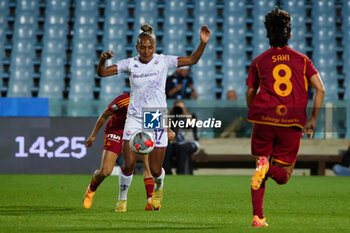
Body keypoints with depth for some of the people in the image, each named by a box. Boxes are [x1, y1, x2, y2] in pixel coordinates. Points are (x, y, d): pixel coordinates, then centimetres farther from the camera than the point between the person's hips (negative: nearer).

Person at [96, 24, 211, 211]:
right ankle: (122, 198, 11)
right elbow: (102, 73, -2)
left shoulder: (163, 61, -1)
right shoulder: (130, 63, 0)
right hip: (134, 118, 0)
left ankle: (158, 188, 36)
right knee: (129, 164, -13)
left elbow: (192, 60, 0)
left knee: (155, 170, 0)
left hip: (157, 119, 0)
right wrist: (102, 60, -24)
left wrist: (203, 43, -16)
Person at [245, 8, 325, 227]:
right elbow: (320, 89, 1)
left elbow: (250, 95, 11)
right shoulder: (302, 60, 9)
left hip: (264, 119, 1)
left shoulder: (258, 62, 9)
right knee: (283, 175, 9)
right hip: (292, 123, 0)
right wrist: (313, 119, 7)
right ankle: (270, 168, -26)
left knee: (258, 174, 13)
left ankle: (258, 216, -3)